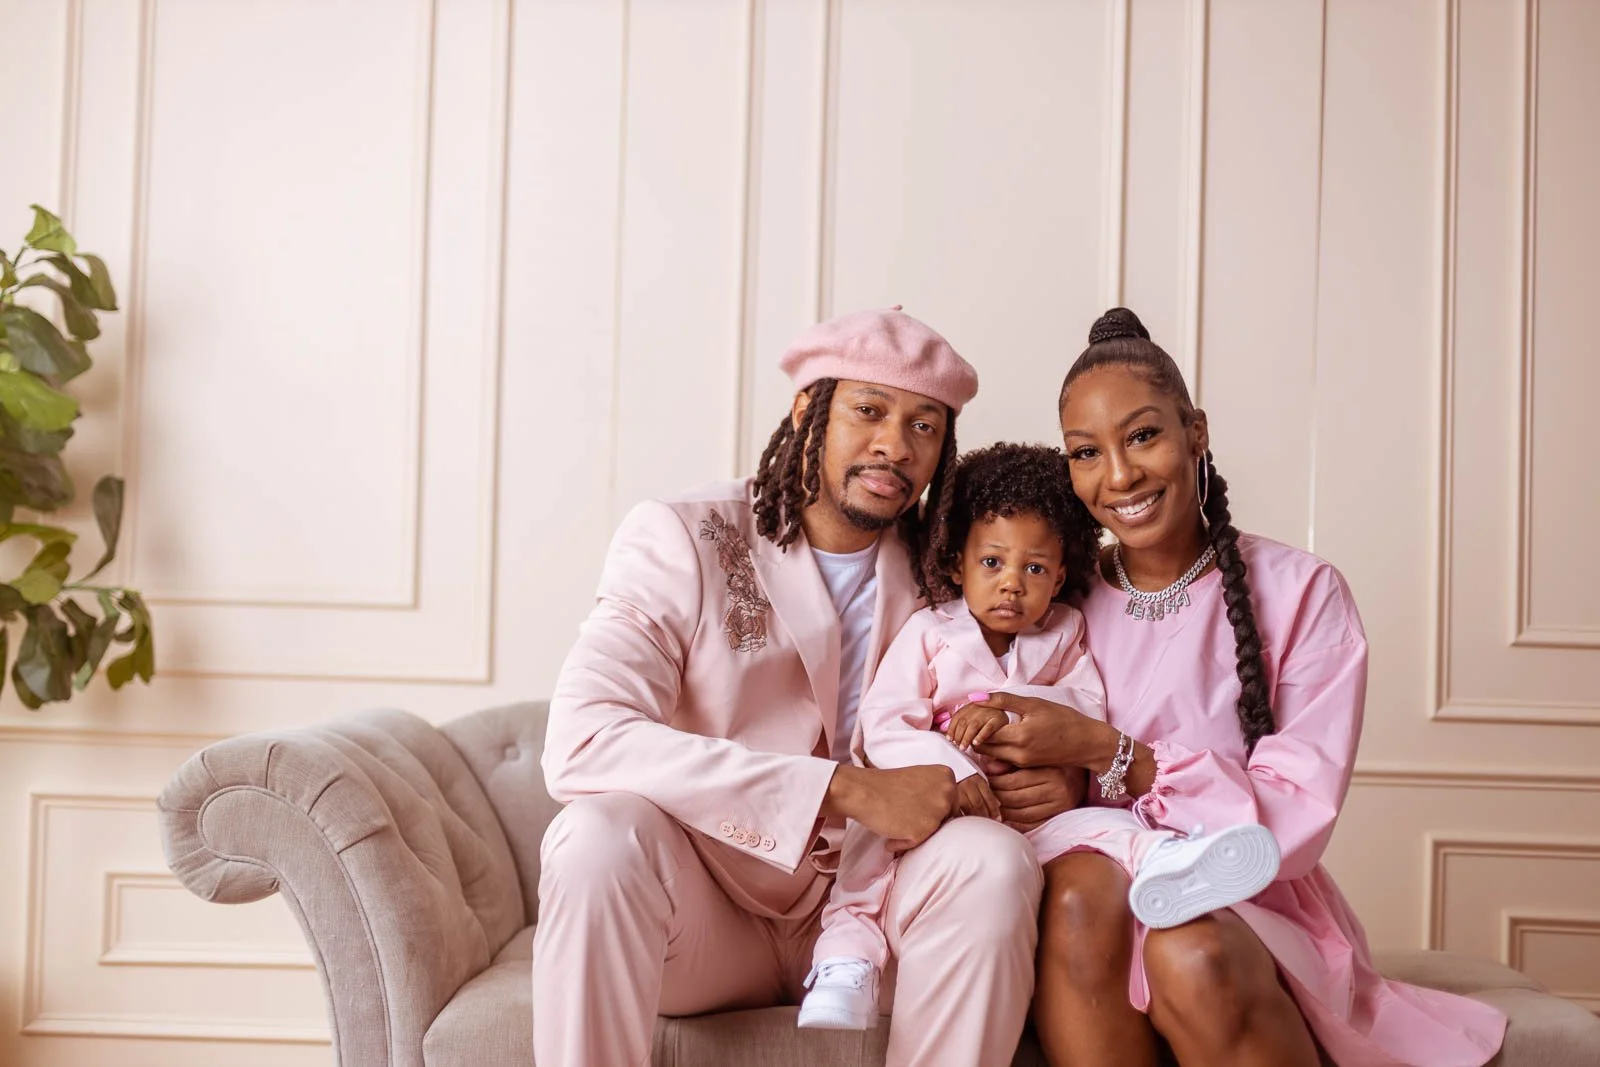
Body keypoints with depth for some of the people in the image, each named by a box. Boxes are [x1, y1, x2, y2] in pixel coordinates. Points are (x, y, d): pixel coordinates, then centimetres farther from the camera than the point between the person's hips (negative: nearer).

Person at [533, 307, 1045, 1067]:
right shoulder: (681, 539, -9)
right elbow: (581, 746, -25)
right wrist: (847, 790, -31)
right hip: (704, 910, -3)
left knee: (994, 862, -26)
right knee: (601, 835, -33)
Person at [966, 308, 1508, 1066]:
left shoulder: (1302, 594, -3)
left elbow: (1296, 823, -11)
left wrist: (1105, 750, -21)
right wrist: (1048, 790, -19)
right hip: (1090, 916, 2)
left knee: (1192, 954, -36)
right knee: (1082, 885, -33)